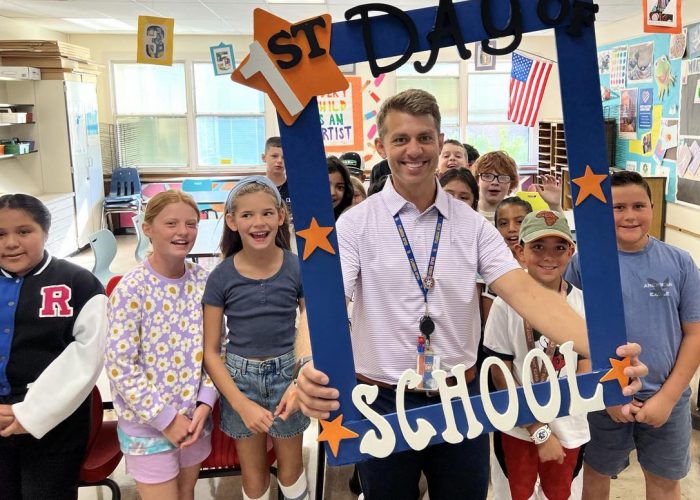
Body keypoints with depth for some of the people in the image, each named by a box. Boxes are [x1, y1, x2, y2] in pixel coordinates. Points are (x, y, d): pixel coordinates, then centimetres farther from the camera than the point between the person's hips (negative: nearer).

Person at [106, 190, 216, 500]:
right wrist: (165, 418, -15)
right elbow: (119, 366, -17)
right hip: (147, 423, -4)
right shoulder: (131, 289, -17)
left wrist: (205, 402, -8)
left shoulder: (204, 280, -3)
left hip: (194, 416, 4)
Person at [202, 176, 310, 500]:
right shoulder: (221, 277, -11)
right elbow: (211, 351, -7)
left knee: (290, 471, 17)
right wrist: (242, 404, -14)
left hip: (287, 373, 0)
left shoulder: (298, 269, -10)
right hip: (239, 378, 0)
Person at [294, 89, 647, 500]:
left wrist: (601, 349, -31)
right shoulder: (355, 225, -8)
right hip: (384, 402, -2)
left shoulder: (473, 225, -2)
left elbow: (524, 291, -13)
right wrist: (312, 367, -43)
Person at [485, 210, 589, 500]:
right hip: (517, 427, -2)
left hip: (569, 427, 2)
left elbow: (585, 367, 0)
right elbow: (501, 377, -11)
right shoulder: (506, 305, -15)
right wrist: (539, 431, -12)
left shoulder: (582, 302, -7)